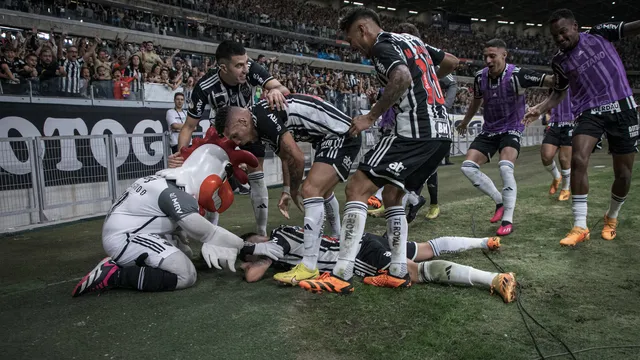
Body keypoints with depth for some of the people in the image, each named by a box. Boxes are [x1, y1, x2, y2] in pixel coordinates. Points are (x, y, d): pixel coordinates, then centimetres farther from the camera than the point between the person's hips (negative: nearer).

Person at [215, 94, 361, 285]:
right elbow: (285, 156, 20)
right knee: (321, 190, 26)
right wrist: (287, 190, 19)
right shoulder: (263, 125, 7)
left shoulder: (263, 117, -23)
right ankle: (337, 239, 50)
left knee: (311, 191, -21)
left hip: (342, 135, -11)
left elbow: (297, 158, -22)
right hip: (331, 137, 11)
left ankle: (309, 267, -16)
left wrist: (294, 190, -5)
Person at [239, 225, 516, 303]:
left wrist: (247, 264, 5)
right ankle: (485, 242, 23)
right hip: (361, 244, 9)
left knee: (419, 272, -20)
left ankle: (495, 279, -27)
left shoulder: (277, 238, -10)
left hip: (362, 254, -9)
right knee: (428, 249, 14)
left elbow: (253, 275, -17)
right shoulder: (281, 239, 15)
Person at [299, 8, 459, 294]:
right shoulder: (412, 40, 22)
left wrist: (371, 116, -18)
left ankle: (341, 275, -10)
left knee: (357, 188, -9)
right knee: (392, 195, 18)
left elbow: (403, 78, -26)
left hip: (415, 132, -10)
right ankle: (398, 273, 15)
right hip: (440, 132, 10)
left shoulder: (382, 46, -5)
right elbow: (452, 62, 31)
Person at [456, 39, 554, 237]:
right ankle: (500, 201, 8)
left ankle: (508, 220, -13)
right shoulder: (480, 77, -4)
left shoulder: (517, 75, -19)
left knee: (505, 168, -27)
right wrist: (465, 122, 28)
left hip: (511, 129, -5)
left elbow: (550, 81, -23)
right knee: (467, 166, -10)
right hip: (489, 130, 5)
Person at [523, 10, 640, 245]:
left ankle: (611, 218, 30)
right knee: (578, 159, -23)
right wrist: (539, 109, -2)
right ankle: (580, 226, -17)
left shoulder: (600, 33, 1)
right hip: (589, 112, 1)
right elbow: (558, 93, 14)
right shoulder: (559, 62, 5)